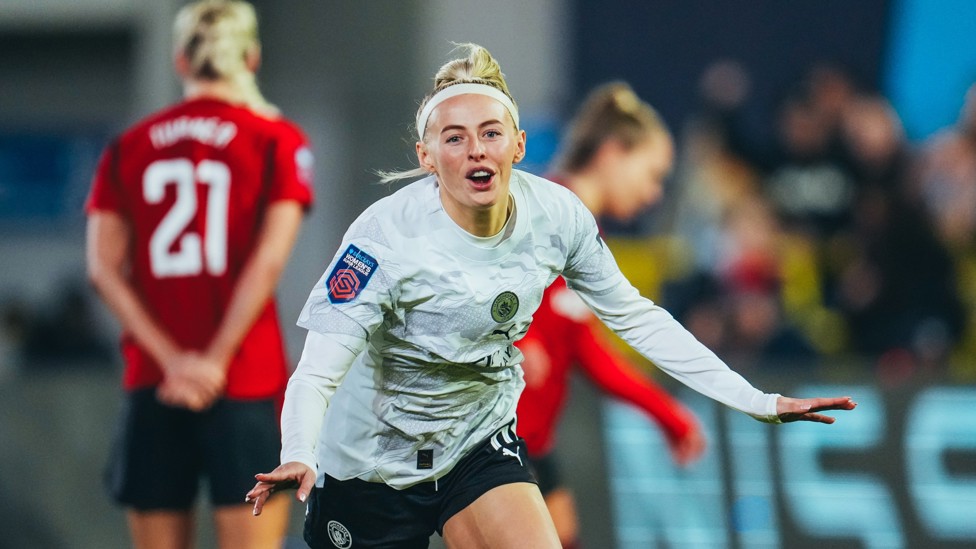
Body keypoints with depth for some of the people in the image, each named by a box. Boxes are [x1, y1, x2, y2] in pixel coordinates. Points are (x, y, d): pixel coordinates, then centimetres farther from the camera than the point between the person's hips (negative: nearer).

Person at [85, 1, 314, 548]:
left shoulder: (128, 148, 10)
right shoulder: (276, 139, 0)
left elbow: (104, 267, 0)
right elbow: (268, 258, -11)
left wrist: (170, 358, -7)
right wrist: (217, 360, -10)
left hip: (151, 380, 3)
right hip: (246, 381, -3)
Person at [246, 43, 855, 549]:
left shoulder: (557, 215, -13)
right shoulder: (387, 236, -27)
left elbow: (635, 317, 0)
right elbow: (317, 372, -32)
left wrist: (754, 401, -3)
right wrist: (298, 459, -53)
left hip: (480, 441, 4)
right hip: (371, 460, -4)